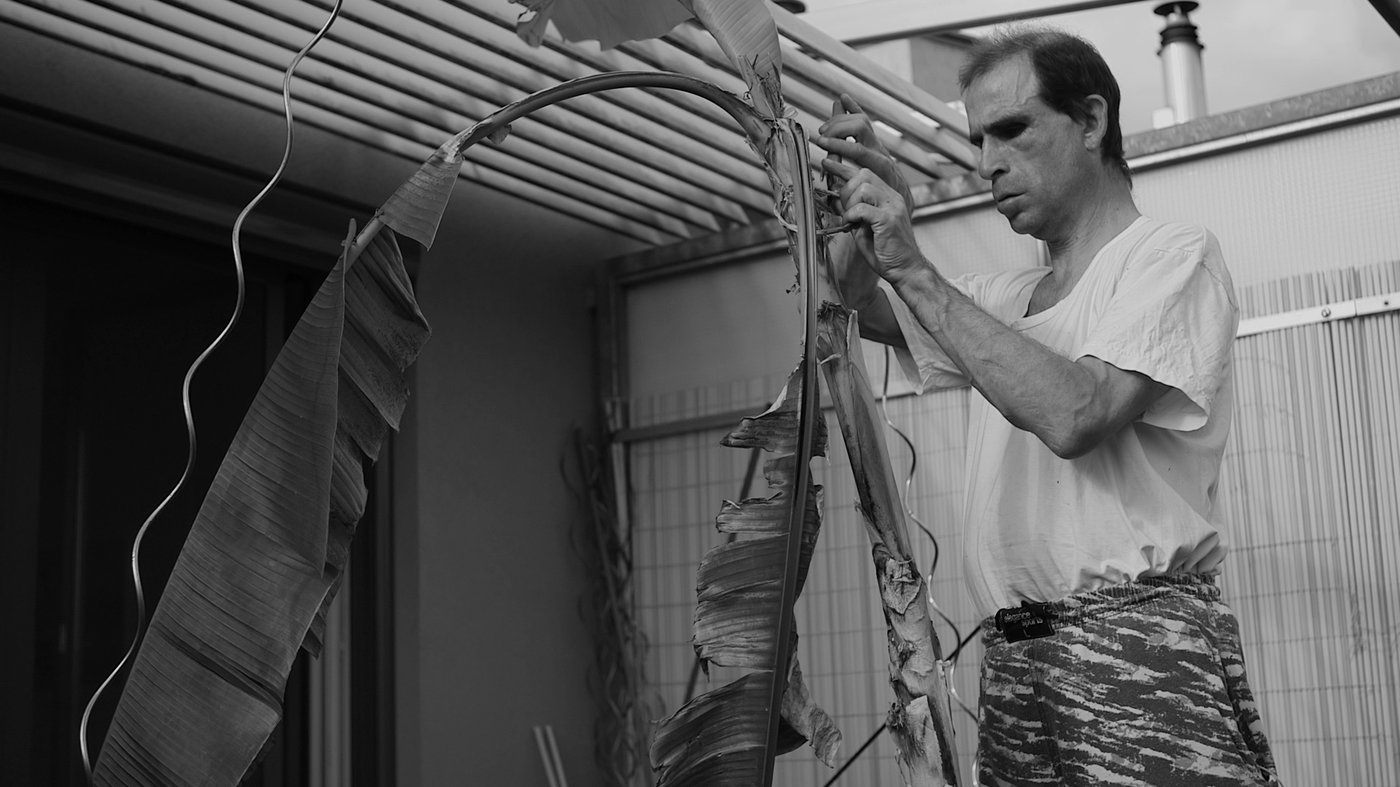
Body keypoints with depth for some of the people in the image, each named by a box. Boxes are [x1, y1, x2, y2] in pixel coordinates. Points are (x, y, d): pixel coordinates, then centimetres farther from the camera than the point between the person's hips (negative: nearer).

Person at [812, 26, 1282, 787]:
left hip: (1138, 641, -6)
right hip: (1011, 658, 6)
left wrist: (914, 269, -12)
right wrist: (859, 213, 4)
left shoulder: (1173, 254, -1)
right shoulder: (1006, 297, 19)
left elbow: (1072, 415, -16)